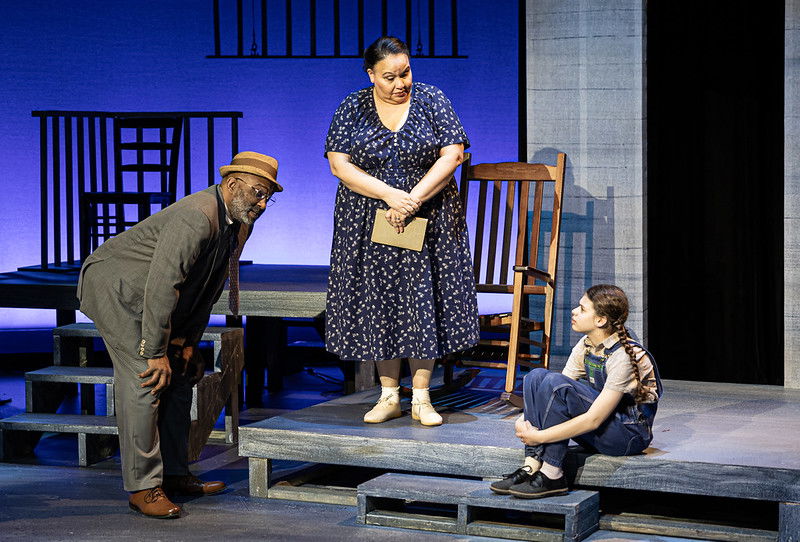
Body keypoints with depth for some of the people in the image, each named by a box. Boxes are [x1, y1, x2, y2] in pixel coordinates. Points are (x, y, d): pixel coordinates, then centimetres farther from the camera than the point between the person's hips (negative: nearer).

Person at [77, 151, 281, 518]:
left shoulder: (238, 224, 1)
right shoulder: (197, 217, -30)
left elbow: (208, 289, 9)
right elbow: (161, 286, -31)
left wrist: (187, 344, 6)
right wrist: (156, 353, -27)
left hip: (150, 297, 10)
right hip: (116, 289, -10)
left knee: (178, 379, 9)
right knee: (144, 382, -15)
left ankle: (174, 474, 19)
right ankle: (143, 487, -9)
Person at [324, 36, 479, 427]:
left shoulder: (431, 101, -1)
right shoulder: (352, 109, 1)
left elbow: (452, 155, -8)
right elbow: (339, 164, -7)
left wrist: (413, 199, -18)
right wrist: (390, 195, -19)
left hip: (428, 222, -1)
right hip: (369, 226, 1)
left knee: (423, 303, 0)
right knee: (378, 304, 3)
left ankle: (421, 399, 7)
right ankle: (389, 396, 13)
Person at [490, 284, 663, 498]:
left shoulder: (624, 357, -24)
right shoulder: (585, 346, 1)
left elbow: (593, 420, -26)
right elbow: (557, 394, 1)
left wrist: (539, 436, -26)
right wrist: (526, 422, -18)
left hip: (630, 433, -8)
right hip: (597, 432, 8)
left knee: (555, 383, -27)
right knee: (536, 376, -9)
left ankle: (551, 476, -22)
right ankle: (532, 466, -18)